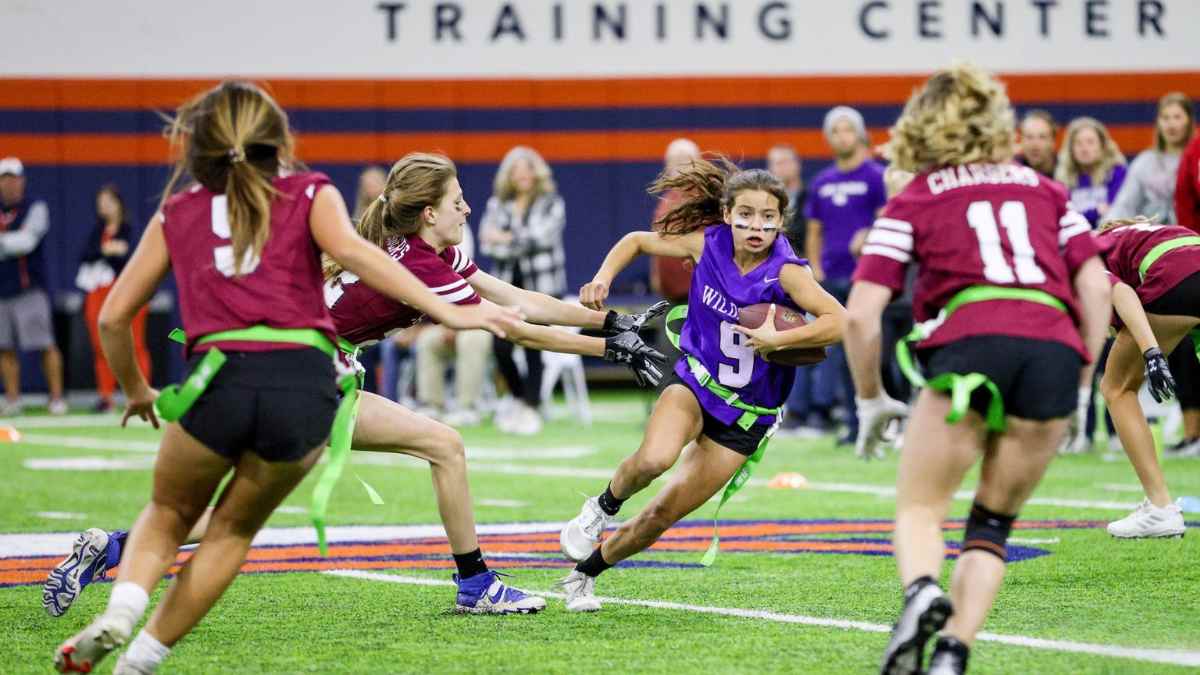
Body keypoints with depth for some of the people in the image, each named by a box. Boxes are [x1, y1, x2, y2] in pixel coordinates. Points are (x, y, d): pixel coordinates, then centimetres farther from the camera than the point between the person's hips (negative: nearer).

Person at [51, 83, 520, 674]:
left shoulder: (177, 212, 21)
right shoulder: (310, 194, 16)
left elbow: (113, 316, 22)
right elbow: (351, 251, -5)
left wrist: (136, 392, 38)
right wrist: (447, 312, -10)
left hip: (221, 377, 0)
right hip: (306, 386, 0)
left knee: (170, 513, 26)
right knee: (233, 529, 23)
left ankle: (123, 605, -2)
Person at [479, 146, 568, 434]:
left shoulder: (551, 204, -1)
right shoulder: (497, 205, 9)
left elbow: (541, 237, -15)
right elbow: (487, 239, -4)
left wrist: (506, 238, -14)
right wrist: (521, 242, -20)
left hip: (542, 284, -3)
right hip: (508, 285, 4)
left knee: (532, 346, -8)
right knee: (501, 347, -4)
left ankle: (531, 409, 5)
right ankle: (519, 399, 20)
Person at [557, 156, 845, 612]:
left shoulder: (785, 272, -21)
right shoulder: (707, 244, -9)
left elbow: (840, 322, -34)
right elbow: (636, 241, 8)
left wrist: (777, 339, -37)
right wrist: (602, 279, -7)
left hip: (747, 413, -1)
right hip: (695, 381, 1)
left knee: (663, 514, 0)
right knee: (654, 458, -32)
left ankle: (586, 571, 24)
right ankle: (603, 507, 0)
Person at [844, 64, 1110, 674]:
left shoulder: (913, 202, 19)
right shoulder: (1044, 190, 27)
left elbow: (860, 315, 9)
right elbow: (1096, 288, 16)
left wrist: (870, 401, 21)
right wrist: (1077, 384, 21)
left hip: (970, 343, -2)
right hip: (1056, 347, 2)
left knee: (919, 509, 11)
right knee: (993, 523, 17)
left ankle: (921, 590, -22)